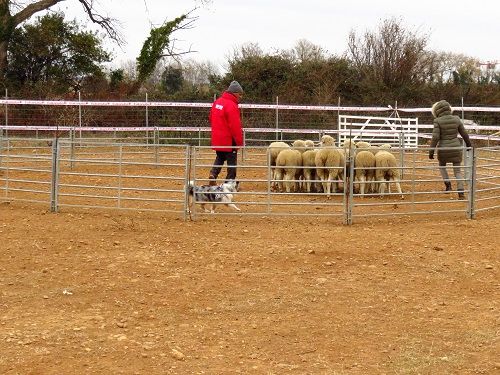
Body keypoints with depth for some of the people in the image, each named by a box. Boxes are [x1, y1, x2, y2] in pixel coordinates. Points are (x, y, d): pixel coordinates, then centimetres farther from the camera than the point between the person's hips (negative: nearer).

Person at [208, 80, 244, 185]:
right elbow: (235, 126, -21)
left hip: (216, 139, 8)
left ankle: (213, 174, 1)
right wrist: (239, 141, -14)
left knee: (220, 158, 21)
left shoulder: (217, 102, 8)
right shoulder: (231, 105, -19)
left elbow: (211, 118, 17)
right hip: (229, 140, -8)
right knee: (232, 161, 3)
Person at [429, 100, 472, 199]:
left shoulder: (438, 121, -11)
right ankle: (461, 192, 0)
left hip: (443, 148, -2)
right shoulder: (456, 119, 0)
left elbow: (435, 137, -14)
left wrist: (431, 151, -8)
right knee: (457, 171, 9)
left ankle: (448, 184, 18)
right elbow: (464, 134, 9)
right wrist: (468, 144, 26)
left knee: (442, 165, 27)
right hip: (456, 147, 2)